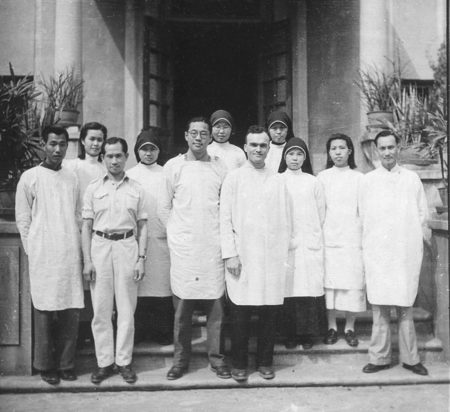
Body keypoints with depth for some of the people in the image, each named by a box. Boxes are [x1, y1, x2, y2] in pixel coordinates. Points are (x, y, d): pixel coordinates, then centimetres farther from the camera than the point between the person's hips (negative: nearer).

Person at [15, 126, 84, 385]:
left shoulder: (72, 178, 12)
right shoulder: (30, 177, 1)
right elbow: (22, 220, 2)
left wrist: (79, 248, 8)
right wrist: (34, 251, -1)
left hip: (71, 254, 3)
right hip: (44, 256, -3)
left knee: (72, 310, 3)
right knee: (45, 310, 1)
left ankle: (66, 363, 16)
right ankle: (46, 366, 15)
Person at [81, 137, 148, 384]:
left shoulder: (136, 189, 6)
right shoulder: (93, 188, 6)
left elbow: (142, 226, 7)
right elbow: (86, 227, 5)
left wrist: (141, 258, -1)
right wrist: (87, 260, -2)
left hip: (127, 246, 0)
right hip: (100, 246, 0)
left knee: (127, 308, 4)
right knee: (101, 308, 3)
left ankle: (124, 361, 15)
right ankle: (104, 362, 15)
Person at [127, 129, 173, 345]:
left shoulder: (166, 175, 9)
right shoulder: (129, 176, 9)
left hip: (161, 238, 0)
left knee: (162, 283, 0)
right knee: (138, 285, 0)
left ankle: (163, 332, 10)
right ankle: (138, 330, 11)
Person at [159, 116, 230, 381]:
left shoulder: (221, 168, 5)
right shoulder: (173, 166, 3)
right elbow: (164, 207, 7)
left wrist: (223, 234, 5)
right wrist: (176, 233, 7)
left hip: (213, 246, 1)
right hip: (183, 247, 0)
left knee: (216, 305, 3)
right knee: (182, 306, 5)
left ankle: (216, 357, 17)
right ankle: (181, 359, 18)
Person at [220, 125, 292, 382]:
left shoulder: (278, 182, 10)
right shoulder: (234, 178, 5)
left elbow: (287, 222, 11)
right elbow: (225, 218, 1)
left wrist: (284, 255, 5)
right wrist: (230, 253, -6)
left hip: (272, 258, 2)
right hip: (242, 256, -2)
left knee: (270, 312, 5)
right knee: (241, 313, 2)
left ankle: (265, 362, 20)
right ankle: (240, 364, 16)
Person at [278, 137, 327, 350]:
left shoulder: (313, 182, 8)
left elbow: (321, 213, 12)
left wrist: (314, 234, 9)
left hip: (310, 243, 1)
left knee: (310, 288, -2)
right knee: (288, 289, -2)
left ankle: (307, 334, 9)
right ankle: (290, 334, 10)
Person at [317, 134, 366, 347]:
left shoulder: (359, 178, 5)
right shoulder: (322, 177, 6)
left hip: (352, 239, 0)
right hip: (329, 238, 0)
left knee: (353, 282, 0)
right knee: (329, 282, 2)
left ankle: (349, 327, 14)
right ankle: (332, 327, 15)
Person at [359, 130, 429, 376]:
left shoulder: (412, 179, 8)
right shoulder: (368, 181, 7)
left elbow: (422, 215, 10)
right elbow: (363, 217, 8)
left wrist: (415, 244, 5)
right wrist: (369, 246, 4)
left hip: (406, 252, 0)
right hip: (377, 252, 0)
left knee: (405, 306, 4)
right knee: (379, 308, 1)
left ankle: (410, 358, 14)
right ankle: (379, 358, 11)